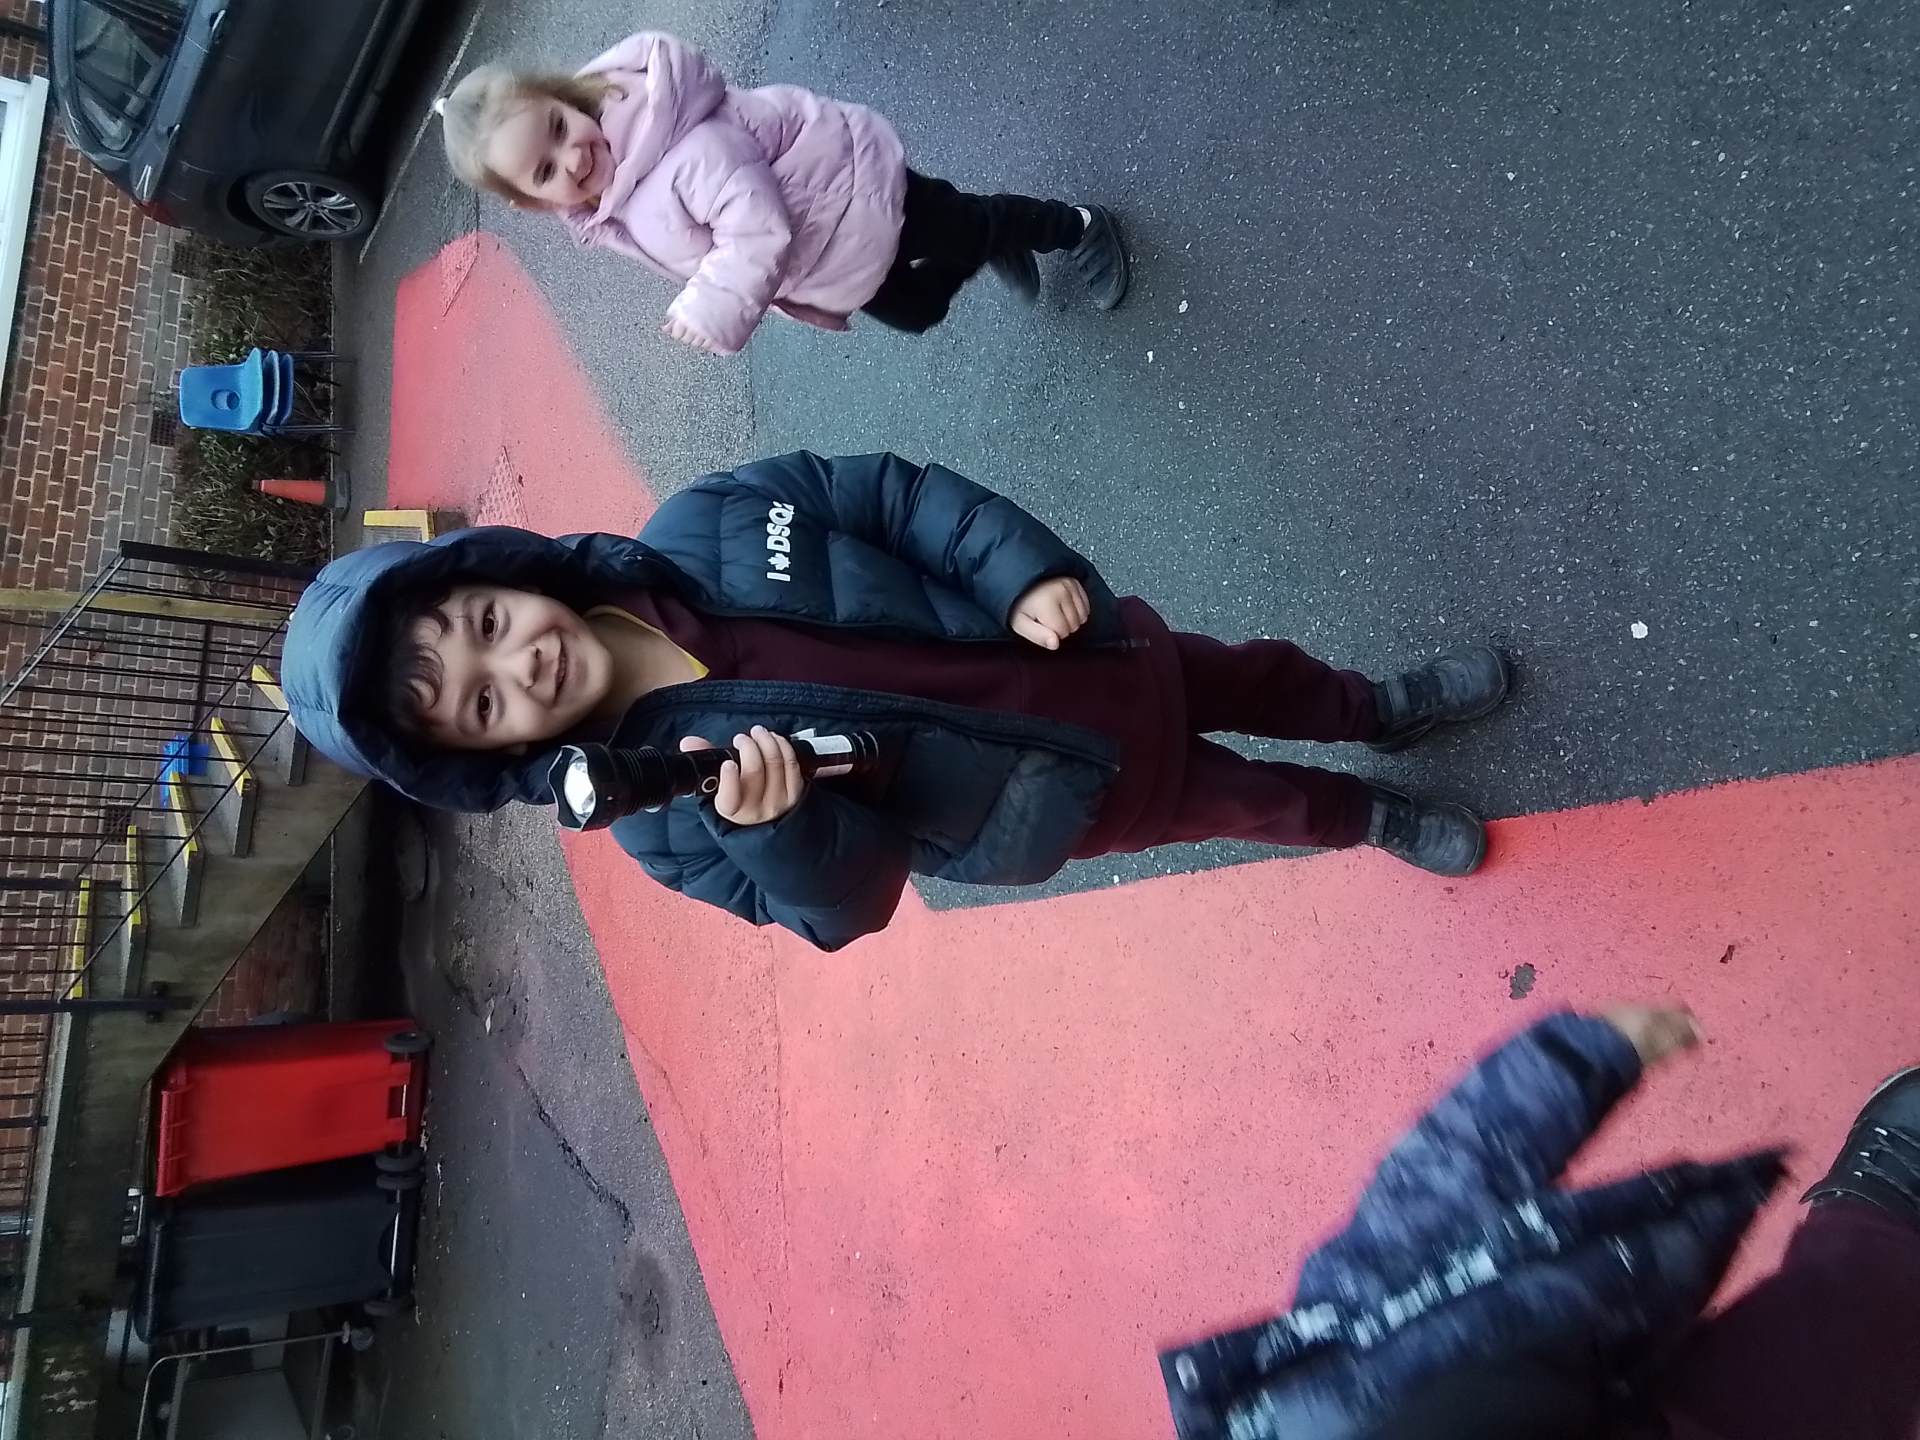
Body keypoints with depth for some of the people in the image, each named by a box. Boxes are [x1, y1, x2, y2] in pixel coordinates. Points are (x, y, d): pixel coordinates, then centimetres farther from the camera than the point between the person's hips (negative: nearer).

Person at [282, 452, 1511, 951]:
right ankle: (1379, 821, 55)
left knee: (1254, 677, 26)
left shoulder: (705, 528, -19)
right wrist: (771, 829, -41)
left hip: (1104, 662, 3)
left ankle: (1385, 708, 61)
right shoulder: (654, 813, -23)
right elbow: (844, 903, -20)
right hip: (1074, 810, -2)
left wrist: (1026, 573, -23)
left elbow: (897, 493, -11)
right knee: (1245, 800, 19)